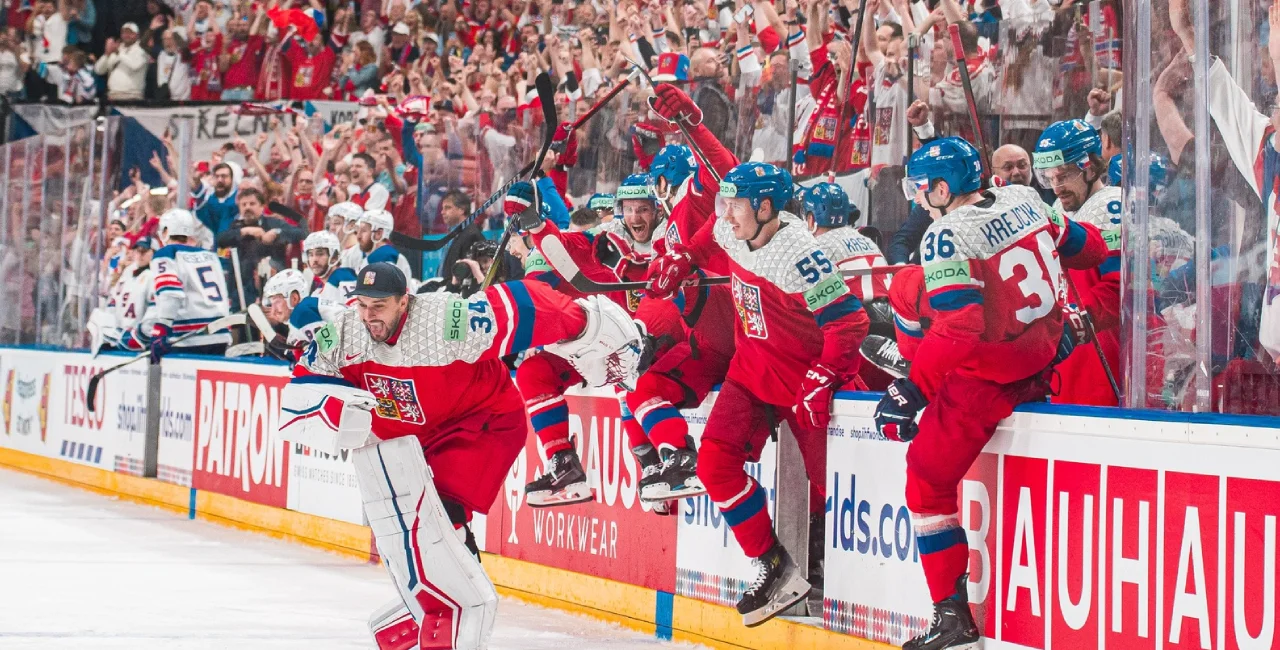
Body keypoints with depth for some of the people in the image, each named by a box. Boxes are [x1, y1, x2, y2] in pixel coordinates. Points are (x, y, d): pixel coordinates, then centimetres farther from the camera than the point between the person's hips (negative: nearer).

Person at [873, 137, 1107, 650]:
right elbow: (1085, 248, 16)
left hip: (992, 376, -9)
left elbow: (959, 334, -29)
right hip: (1045, 350, 9)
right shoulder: (1024, 200, 1)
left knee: (927, 480, 1)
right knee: (910, 286, 22)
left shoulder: (948, 236, -22)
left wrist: (911, 390, -19)